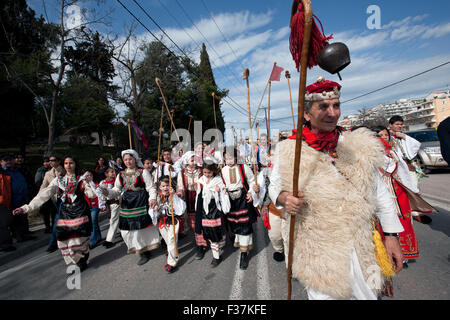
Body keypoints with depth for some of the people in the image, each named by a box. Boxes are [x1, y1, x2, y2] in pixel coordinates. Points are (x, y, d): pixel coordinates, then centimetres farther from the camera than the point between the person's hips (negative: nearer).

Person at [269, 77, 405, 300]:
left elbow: (379, 191, 7)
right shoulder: (287, 151, -6)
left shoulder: (359, 146, 0)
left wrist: (391, 234, 7)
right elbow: (274, 186, 5)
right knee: (322, 294, 9)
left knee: (367, 293, 15)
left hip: (359, 248, 3)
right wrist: (282, 197, -17)